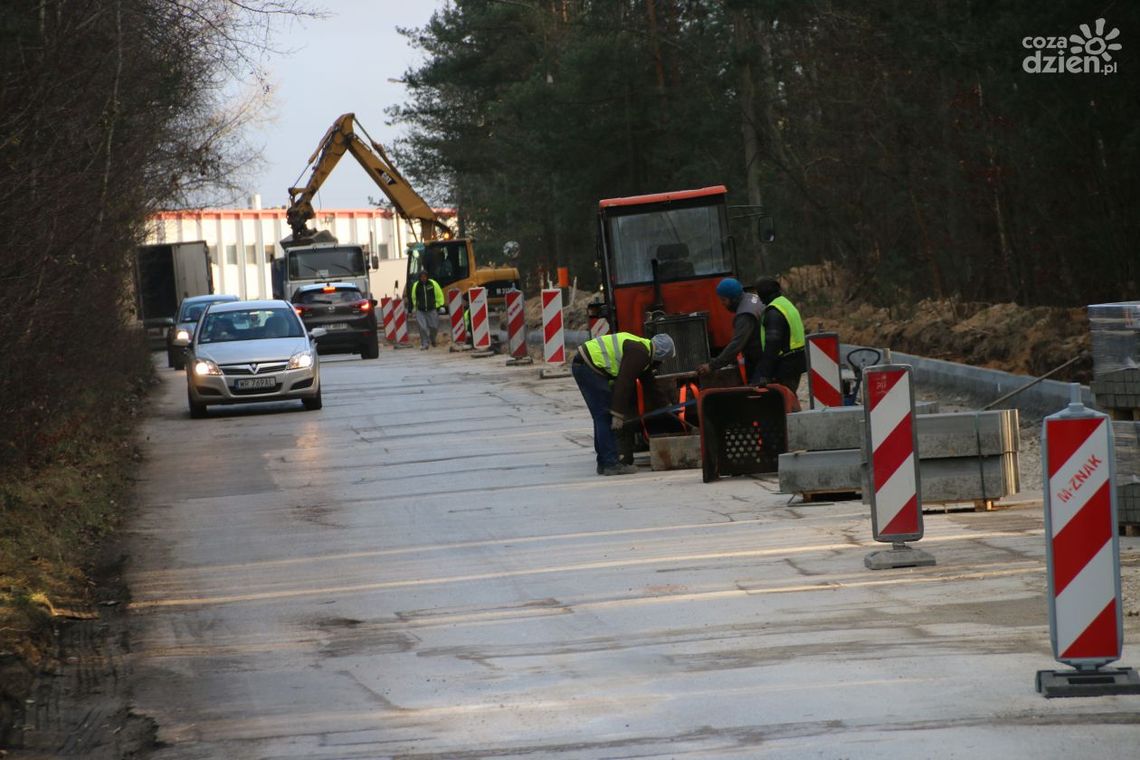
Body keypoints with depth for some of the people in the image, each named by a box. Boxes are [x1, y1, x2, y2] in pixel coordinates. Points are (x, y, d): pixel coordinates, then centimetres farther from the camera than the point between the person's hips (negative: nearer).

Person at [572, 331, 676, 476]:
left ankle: (604, 463, 18)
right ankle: (610, 464, -10)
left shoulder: (644, 350, 17)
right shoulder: (639, 353, -16)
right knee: (606, 415, -9)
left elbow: (650, 383, 28)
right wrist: (618, 414, -21)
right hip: (588, 367, -11)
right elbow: (624, 383, -21)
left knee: (602, 417, 14)